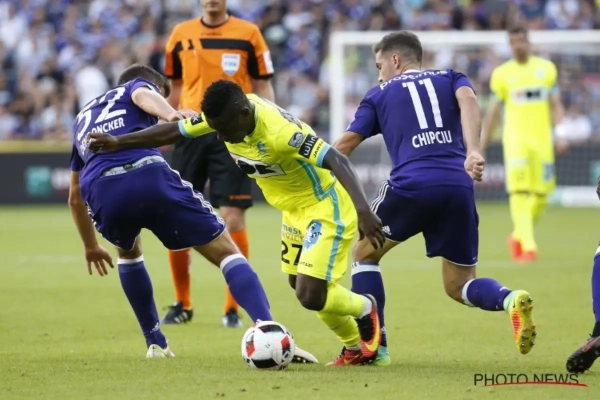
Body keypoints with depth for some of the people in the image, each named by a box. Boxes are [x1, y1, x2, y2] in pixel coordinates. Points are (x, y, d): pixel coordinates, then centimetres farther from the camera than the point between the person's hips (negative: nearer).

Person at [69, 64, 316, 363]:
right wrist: (171, 115, -23)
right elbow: (144, 96, -1)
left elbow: (76, 196, 48)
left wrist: (91, 246, 60)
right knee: (225, 250, 4)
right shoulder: (138, 86, 28)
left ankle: (155, 343, 34)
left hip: (101, 192, 4)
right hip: (149, 176, -4)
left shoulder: (83, 117, 41)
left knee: (129, 253, 38)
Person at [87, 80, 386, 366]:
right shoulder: (225, 114, -12)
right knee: (300, 286, 17)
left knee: (310, 296, -14)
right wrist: (119, 143, -5)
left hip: (325, 206, -9)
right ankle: (356, 348, 34)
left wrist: (363, 212, -53)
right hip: (294, 209, 9)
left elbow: (338, 162, -41)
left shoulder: (280, 132, -36)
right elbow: (173, 132, 0)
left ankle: (365, 309, 18)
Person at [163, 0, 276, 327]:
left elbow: (263, 86, 4)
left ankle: (232, 308, 2)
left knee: (233, 219, -8)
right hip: (191, 133, 3)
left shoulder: (248, 34, 1)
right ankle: (182, 304, 17)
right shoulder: (181, 34, 9)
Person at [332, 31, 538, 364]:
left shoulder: (380, 94, 21)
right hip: (458, 187, 2)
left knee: (364, 254, 23)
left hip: (410, 185, -2)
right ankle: (511, 300, -17)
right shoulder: (450, 78, 24)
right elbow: (467, 100, 1)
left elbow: (345, 145, 16)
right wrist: (473, 152, -13)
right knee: (459, 285, 15)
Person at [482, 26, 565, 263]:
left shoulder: (547, 68, 9)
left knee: (541, 194, 1)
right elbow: (493, 112, 9)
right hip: (515, 139, -2)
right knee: (519, 192, -16)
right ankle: (528, 246, -19)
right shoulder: (502, 74, 5)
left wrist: (560, 134, -3)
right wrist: (482, 145, 9)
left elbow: (555, 105, 9)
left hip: (542, 138, 2)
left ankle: (518, 236, 24)